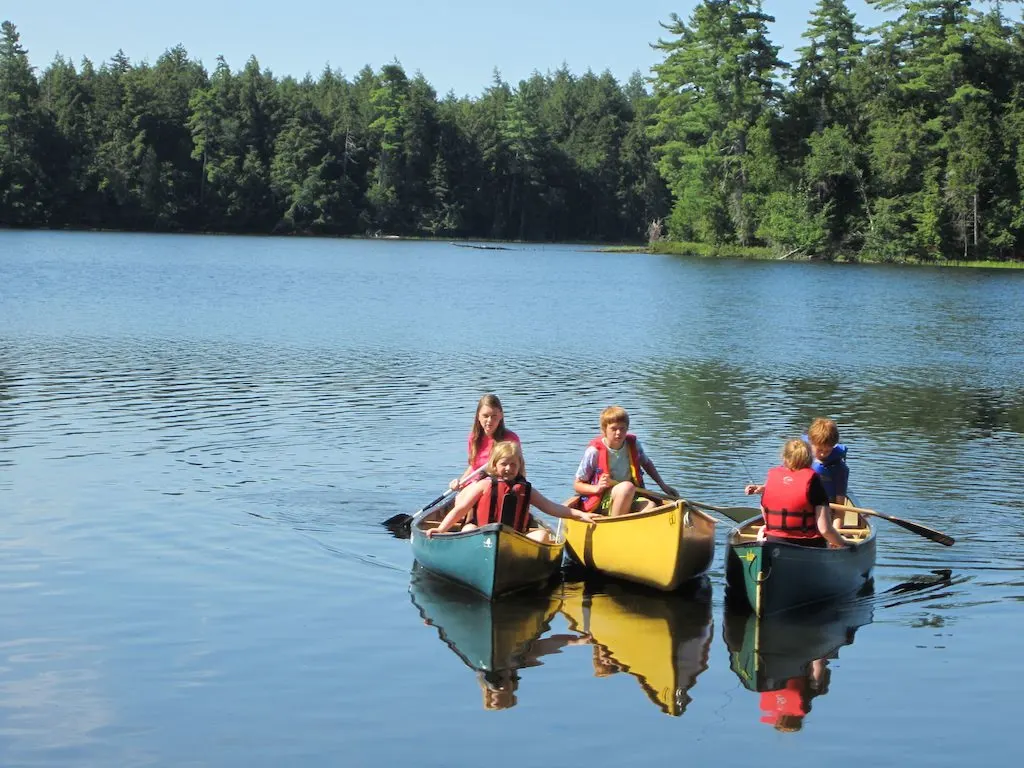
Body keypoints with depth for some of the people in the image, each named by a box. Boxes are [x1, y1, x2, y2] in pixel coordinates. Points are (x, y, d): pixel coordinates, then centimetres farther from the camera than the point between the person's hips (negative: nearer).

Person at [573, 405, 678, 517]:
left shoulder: (633, 445, 3)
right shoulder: (595, 451, -10)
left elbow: (646, 463, 26)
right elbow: (577, 485, -4)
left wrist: (663, 485, 19)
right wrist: (597, 488, -22)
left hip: (629, 501, 5)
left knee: (650, 506, -28)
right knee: (627, 486, -34)